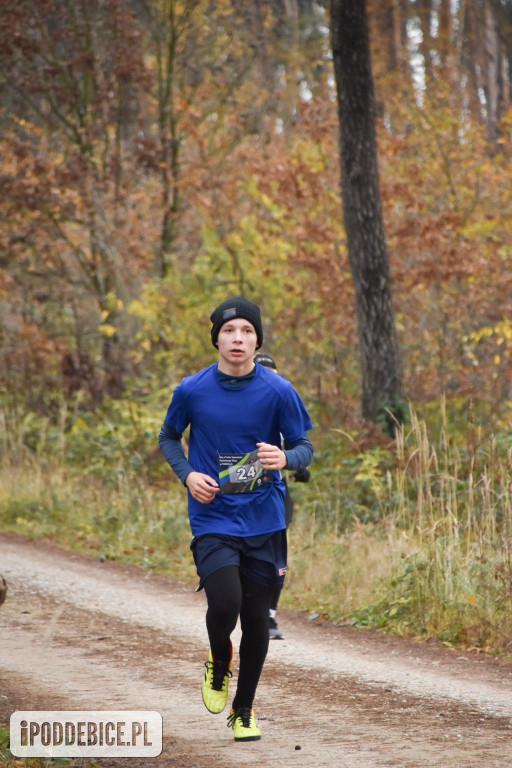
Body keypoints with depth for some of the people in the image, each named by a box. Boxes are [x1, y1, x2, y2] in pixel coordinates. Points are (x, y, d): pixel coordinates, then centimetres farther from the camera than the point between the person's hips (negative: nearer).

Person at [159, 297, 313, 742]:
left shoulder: (278, 392, -4)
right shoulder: (192, 391, -3)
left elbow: (305, 448, 4)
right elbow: (169, 437, 14)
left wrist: (284, 459, -20)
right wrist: (187, 474, -5)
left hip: (265, 521, 1)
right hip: (213, 519, -1)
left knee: (257, 618, 5)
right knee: (225, 605, -20)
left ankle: (244, 711, 26)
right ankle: (219, 661, 16)